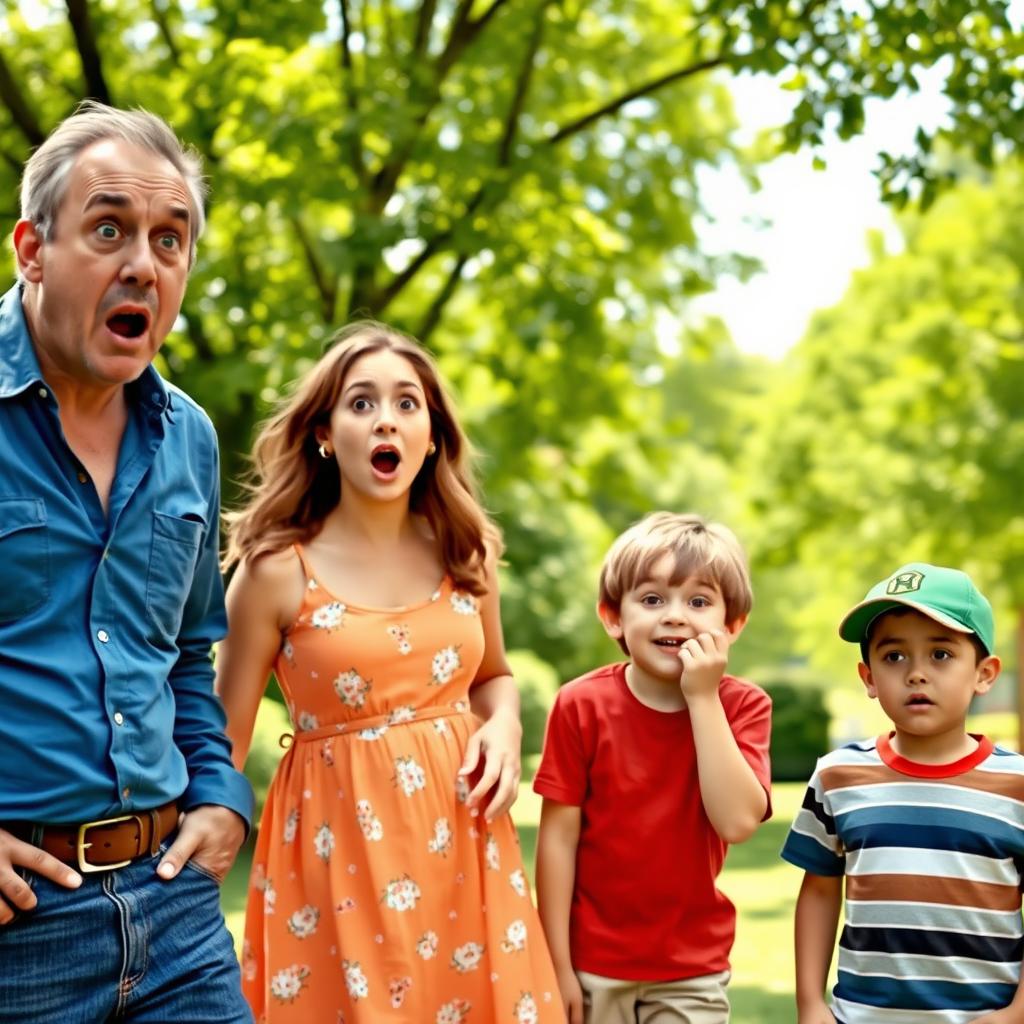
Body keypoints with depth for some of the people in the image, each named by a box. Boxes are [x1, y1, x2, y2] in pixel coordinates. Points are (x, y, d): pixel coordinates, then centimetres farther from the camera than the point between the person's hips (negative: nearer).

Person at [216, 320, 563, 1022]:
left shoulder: (466, 553, 3)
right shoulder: (277, 570, -9)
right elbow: (222, 742, -5)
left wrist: (504, 726, -3)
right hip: (340, 848, -4)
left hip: (460, 845, 4)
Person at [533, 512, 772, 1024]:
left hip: (692, 970, 1)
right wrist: (557, 966, -7)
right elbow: (559, 837, -7)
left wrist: (703, 697, -20)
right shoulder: (582, 705, -8)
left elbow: (737, 821, -21)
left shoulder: (742, 707, -6)